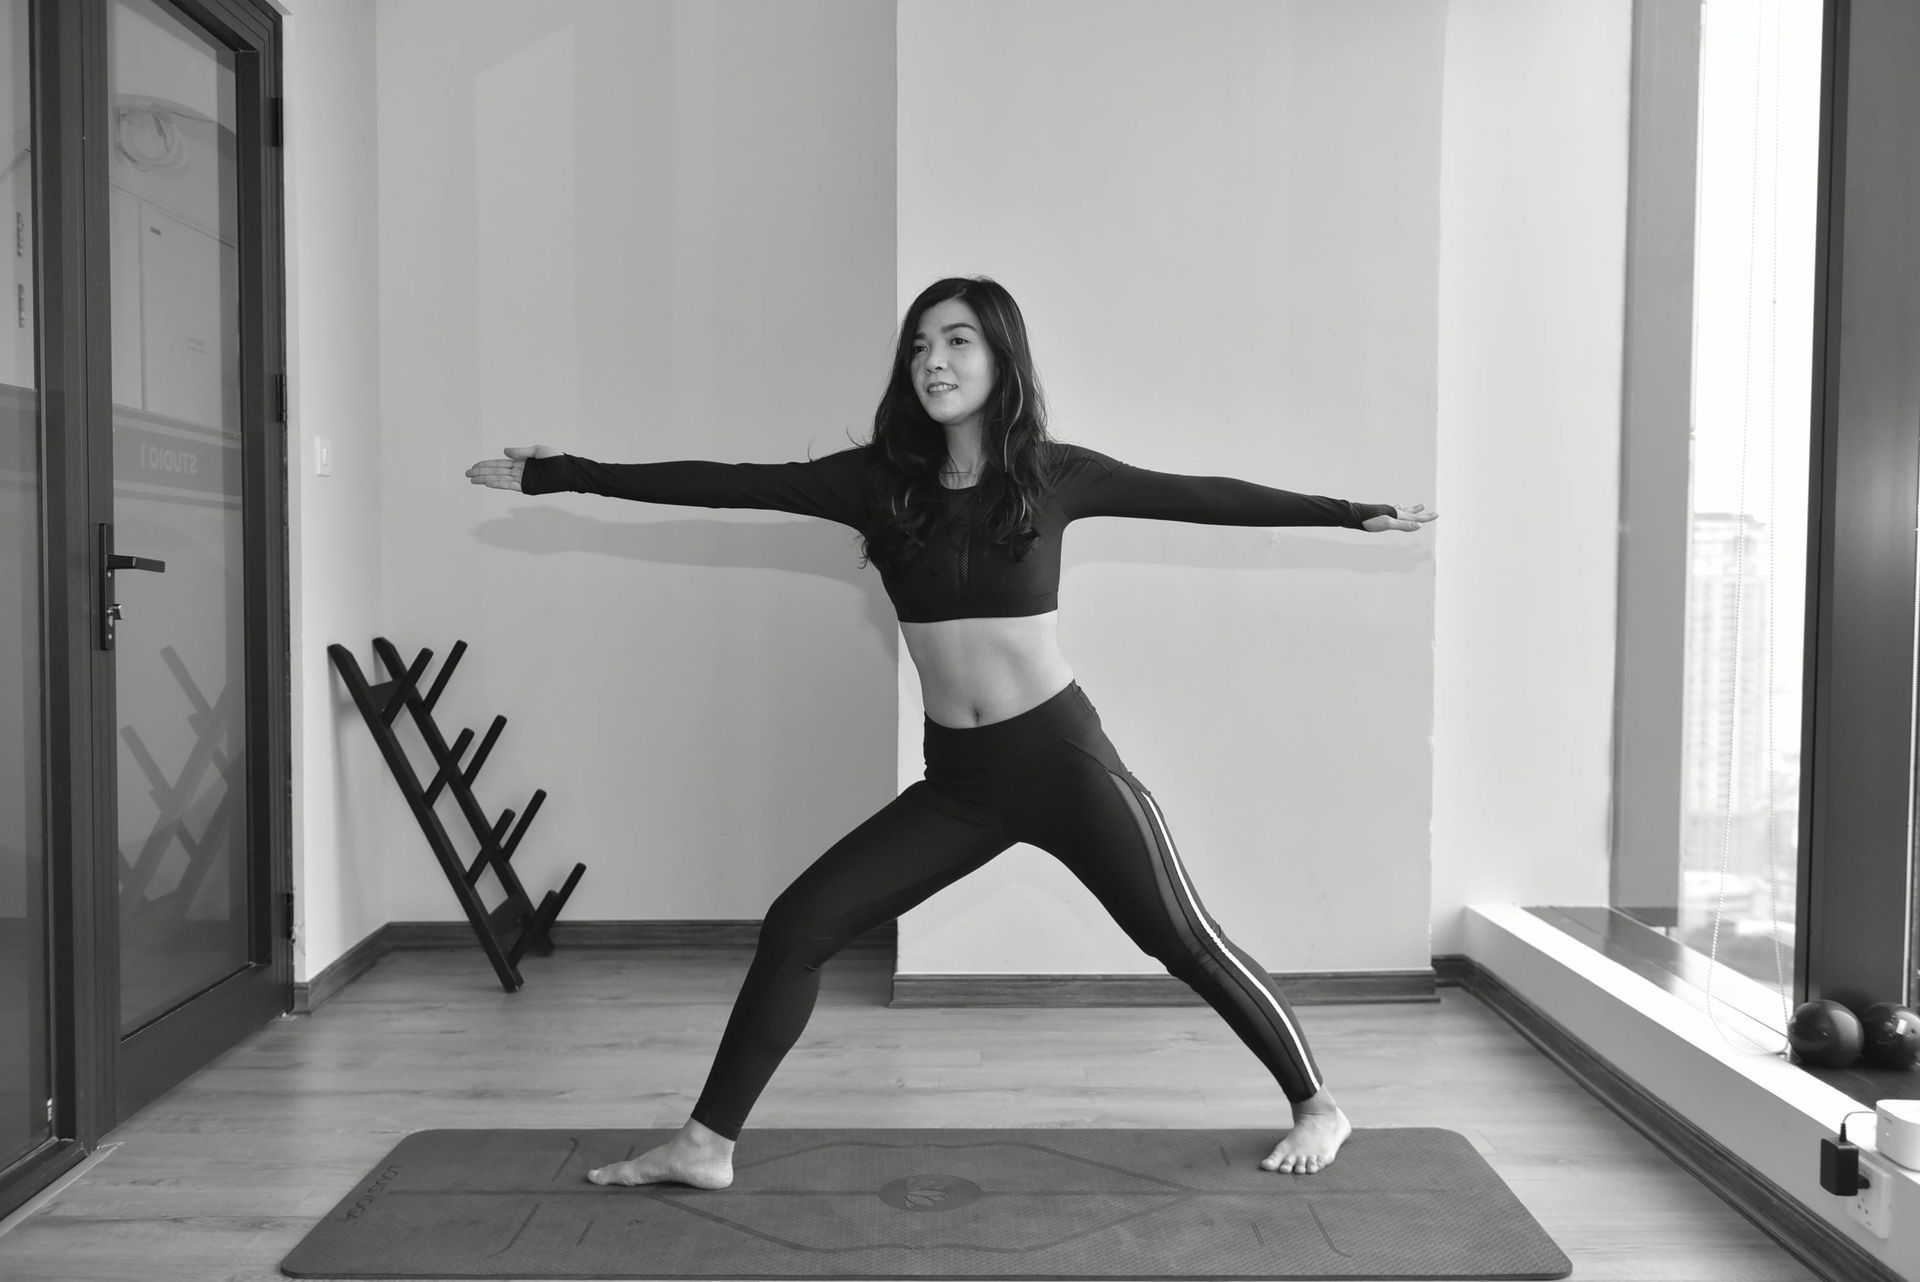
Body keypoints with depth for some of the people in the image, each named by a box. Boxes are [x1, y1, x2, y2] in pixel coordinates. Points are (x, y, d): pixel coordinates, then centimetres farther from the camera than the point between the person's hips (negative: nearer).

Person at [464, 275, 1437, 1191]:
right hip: (955, 779, 3)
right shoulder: (880, 480, 0)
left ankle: (1316, 1106, 26)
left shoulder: (1051, 474, -4)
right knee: (797, 926, -1)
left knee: (1184, 940, 3)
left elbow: (1200, 497, 2)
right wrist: (559, 474, -3)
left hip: (1061, 755, -3)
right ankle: (705, 1145, 12)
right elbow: (727, 484, -1)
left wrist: (1351, 511, 4)